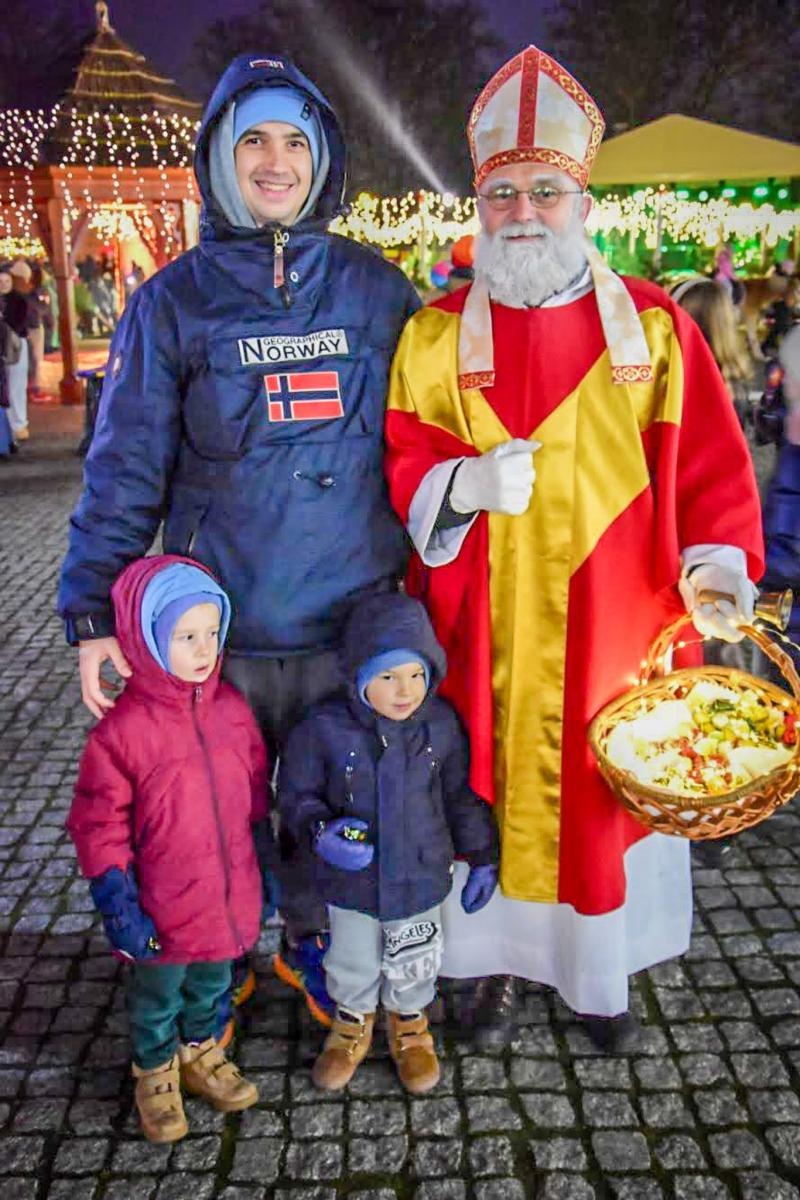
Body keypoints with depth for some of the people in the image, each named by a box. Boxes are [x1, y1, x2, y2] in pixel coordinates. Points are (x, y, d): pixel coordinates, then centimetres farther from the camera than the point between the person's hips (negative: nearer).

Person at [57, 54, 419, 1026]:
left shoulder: (376, 288, 4)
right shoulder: (173, 300, -2)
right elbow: (124, 470, -4)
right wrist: (93, 617, -9)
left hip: (351, 619, 2)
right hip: (219, 626, -1)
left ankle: (311, 939, 43)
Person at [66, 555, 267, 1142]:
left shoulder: (231, 708, -8)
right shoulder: (122, 729, -22)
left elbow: (257, 794, 4)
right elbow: (99, 828, -15)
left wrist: (265, 868, 9)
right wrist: (118, 905, -15)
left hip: (229, 895, 4)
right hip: (162, 911, -4)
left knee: (212, 984, 27)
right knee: (157, 995, 22)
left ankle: (200, 1051, 54)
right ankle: (156, 1073, 48)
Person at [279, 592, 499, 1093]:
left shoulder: (442, 726, -14)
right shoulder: (325, 729, -20)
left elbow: (463, 796, -1)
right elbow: (296, 793, -8)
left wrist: (482, 858, 5)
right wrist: (321, 830, -27)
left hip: (421, 880, 1)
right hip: (352, 881, -1)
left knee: (414, 968, 23)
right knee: (352, 967, 23)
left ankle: (410, 1029, 54)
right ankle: (352, 1027, 54)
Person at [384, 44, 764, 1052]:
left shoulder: (654, 326, 2)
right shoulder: (434, 336, 2)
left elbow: (706, 460, 2)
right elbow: (399, 465, 0)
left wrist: (715, 562, -12)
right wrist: (463, 485, -20)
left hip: (613, 631, 1)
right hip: (486, 640, 0)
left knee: (610, 794, 12)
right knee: (493, 793, 10)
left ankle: (602, 968, 37)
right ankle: (498, 964, 34)